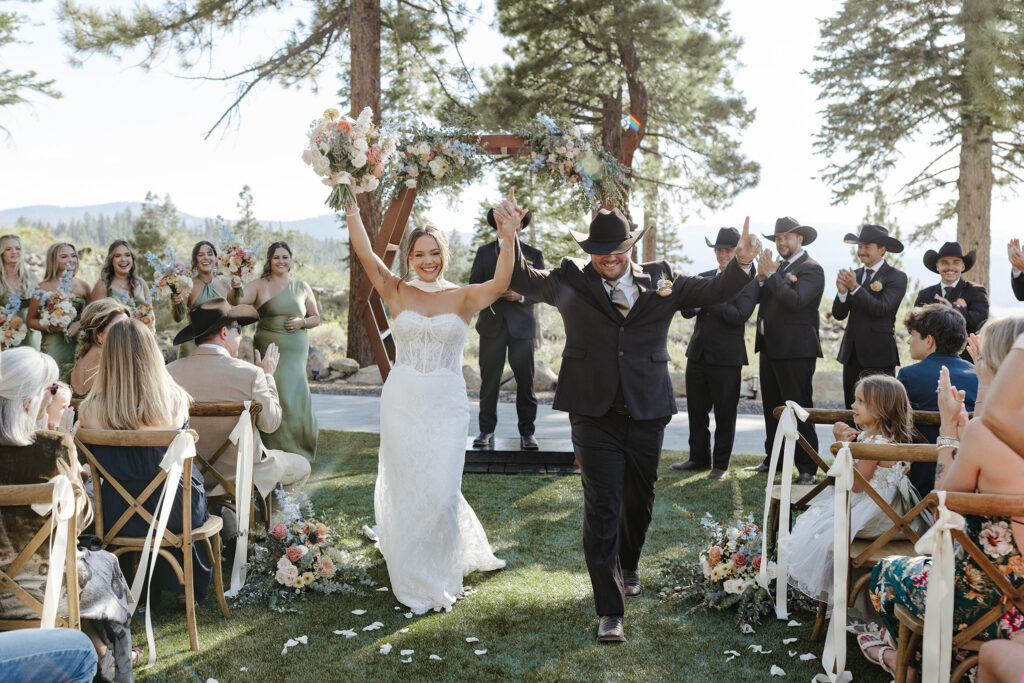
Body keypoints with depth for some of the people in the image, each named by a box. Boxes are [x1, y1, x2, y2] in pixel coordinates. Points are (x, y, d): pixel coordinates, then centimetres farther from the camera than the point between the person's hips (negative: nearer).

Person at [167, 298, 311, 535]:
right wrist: (267, 376, 3)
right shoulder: (250, 373, -21)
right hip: (240, 471, -6)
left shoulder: (171, 372, -11)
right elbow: (270, 423, -9)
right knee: (301, 466, 21)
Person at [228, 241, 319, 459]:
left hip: (296, 351, 2)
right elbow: (236, 303, -12)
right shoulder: (260, 285, 3)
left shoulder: (302, 288, 13)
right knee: (278, 397, -10)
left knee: (294, 396, -2)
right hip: (269, 349, -2)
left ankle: (297, 450, 11)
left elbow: (316, 318, 18)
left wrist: (302, 322, -2)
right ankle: (276, 449, 0)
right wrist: (234, 289, -33)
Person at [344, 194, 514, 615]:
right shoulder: (398, 294, 1)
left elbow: (499, 284, -20)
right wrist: (352, 210, -18)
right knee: (404, 489, 9)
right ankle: (413, 580, 27)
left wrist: (508, 241, -33)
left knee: (442, 491, 0)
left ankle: (441, 577, 24)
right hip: (401, 402, 1)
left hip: (446, 405, -1)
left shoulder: (463, 298, -1)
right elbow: (365, 255, -10)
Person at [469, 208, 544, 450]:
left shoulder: (534, 255, 11)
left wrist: (521, 295, -14)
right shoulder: (484, 252, 12)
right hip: (491, 324, 0)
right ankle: (486, 430, 9)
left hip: (522, 325, 0)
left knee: (525, 380, -1)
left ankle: (527, 432, 7)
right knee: (489, 380, 0)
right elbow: (473, 287, 8)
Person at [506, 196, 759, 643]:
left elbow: (715, 291, 4)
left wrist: (742, 263, -15)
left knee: (639, 501, 18)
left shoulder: (660, 281, 5)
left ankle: (628, 567, 47)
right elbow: (523, 280, -4)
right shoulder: (571, 281, 3)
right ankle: (610, 611, 4)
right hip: (595, 416, -2)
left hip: (647, 415, 3)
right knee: (601, 509, -3)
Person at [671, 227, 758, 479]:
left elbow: (739, 316, -17)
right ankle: (699, 458, 26)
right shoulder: (704, 277, 12)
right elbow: (687, 311, 7)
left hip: (726, 357, -5)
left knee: (725, 414, 3)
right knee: (696, 410, 12)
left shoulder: (748, 283, -4)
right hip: (698, 353, 6)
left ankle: (721, 464, 15)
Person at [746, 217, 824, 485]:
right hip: (770, 348, 8)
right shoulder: (778, 265, 17)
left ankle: (807, 468, 0)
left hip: (795, 351, -8)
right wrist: (761, 277, -6)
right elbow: (757, 299, 11)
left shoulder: (811, 269, -7)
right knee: (772, 408, 14)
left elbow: (796, 300, -22)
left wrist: (771, 274, -19)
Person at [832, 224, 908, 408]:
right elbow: (838, 315, 7)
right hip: (852, 355, 6)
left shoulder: (896, 277, -3)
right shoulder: (854, 274, 12)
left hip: (878, 356, -5)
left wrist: (855, 287, -22)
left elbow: (881, 309, -17)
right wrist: (842, 291, -11)